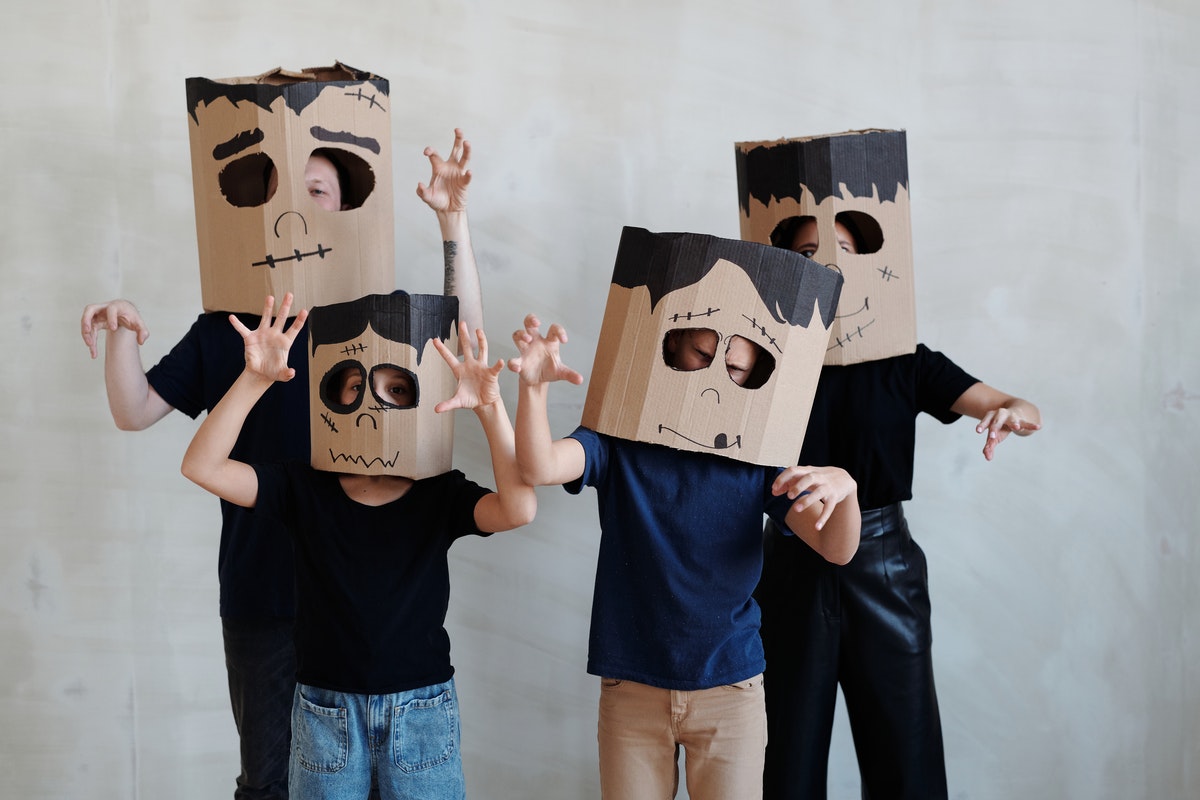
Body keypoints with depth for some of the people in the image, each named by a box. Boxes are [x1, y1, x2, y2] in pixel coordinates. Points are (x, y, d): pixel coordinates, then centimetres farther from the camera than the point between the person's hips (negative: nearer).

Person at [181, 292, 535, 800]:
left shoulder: (439, 496, -5)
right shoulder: (304, 489, -3)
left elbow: (519, 507, -23)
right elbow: (201, 466, -13)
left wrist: (490, 407, -31)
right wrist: (253, 379, -24)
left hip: (422, 712, 0)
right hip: (326, 713, 1)